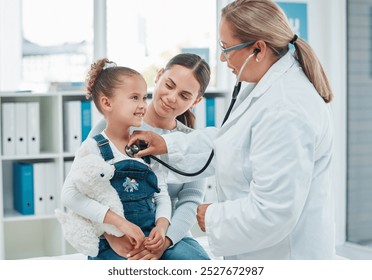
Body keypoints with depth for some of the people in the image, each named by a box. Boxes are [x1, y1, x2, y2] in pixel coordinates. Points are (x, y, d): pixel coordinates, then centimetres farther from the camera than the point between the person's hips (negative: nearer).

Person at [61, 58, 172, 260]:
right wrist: (120, 222, -24)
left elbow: (162, 195, 11)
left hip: (151, 238, 5)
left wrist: (161, 226, -10)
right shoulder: (94, 147, -5)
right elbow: (70, 194, -18)